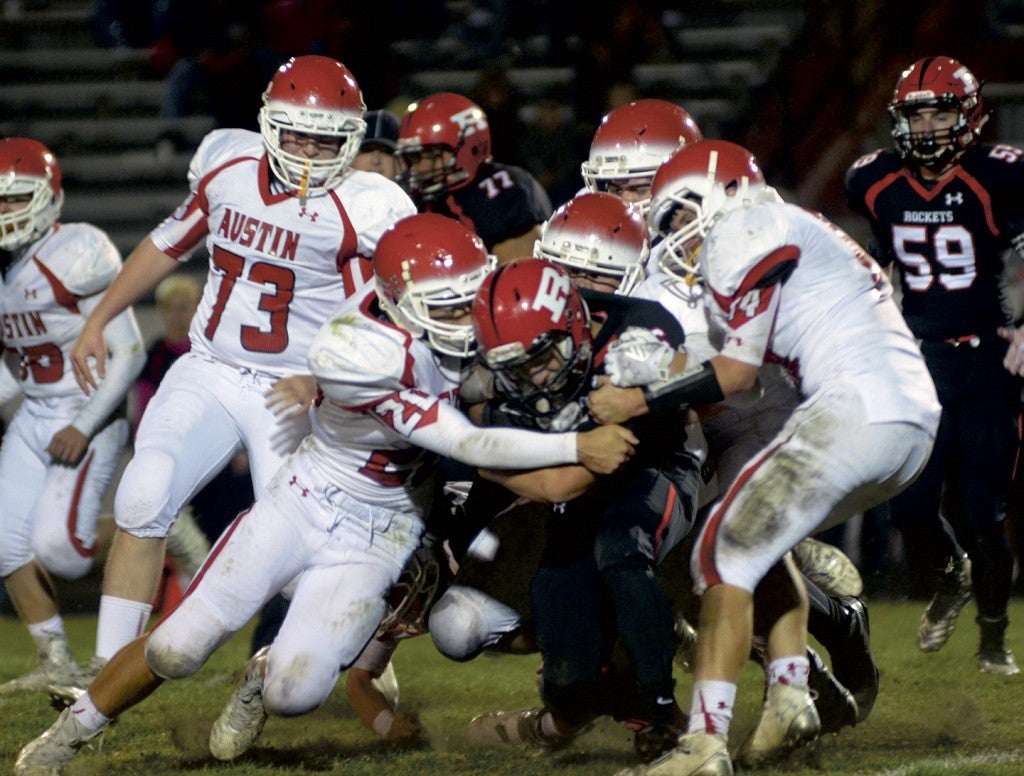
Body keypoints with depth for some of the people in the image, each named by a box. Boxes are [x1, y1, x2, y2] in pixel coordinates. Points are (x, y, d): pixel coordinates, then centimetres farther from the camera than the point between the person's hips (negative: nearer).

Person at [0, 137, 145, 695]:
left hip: (89, 419, -8)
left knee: (56, 542, -21)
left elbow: (128, 353, -17)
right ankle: (56, 664, 14)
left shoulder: (76, 257, -17)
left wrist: (85, 428, -21)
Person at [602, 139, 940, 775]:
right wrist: (660, 365, 22)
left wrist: (640, 400, 2)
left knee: (726, 554, -6)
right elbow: (748, 367, 25)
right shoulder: (790, 231, 29)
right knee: (761, 536, 24)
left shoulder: (744, 233, 0)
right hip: (916, 428, 9)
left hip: (857, 410, -9)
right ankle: (790, 695, 10)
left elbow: (738, 373, -4)